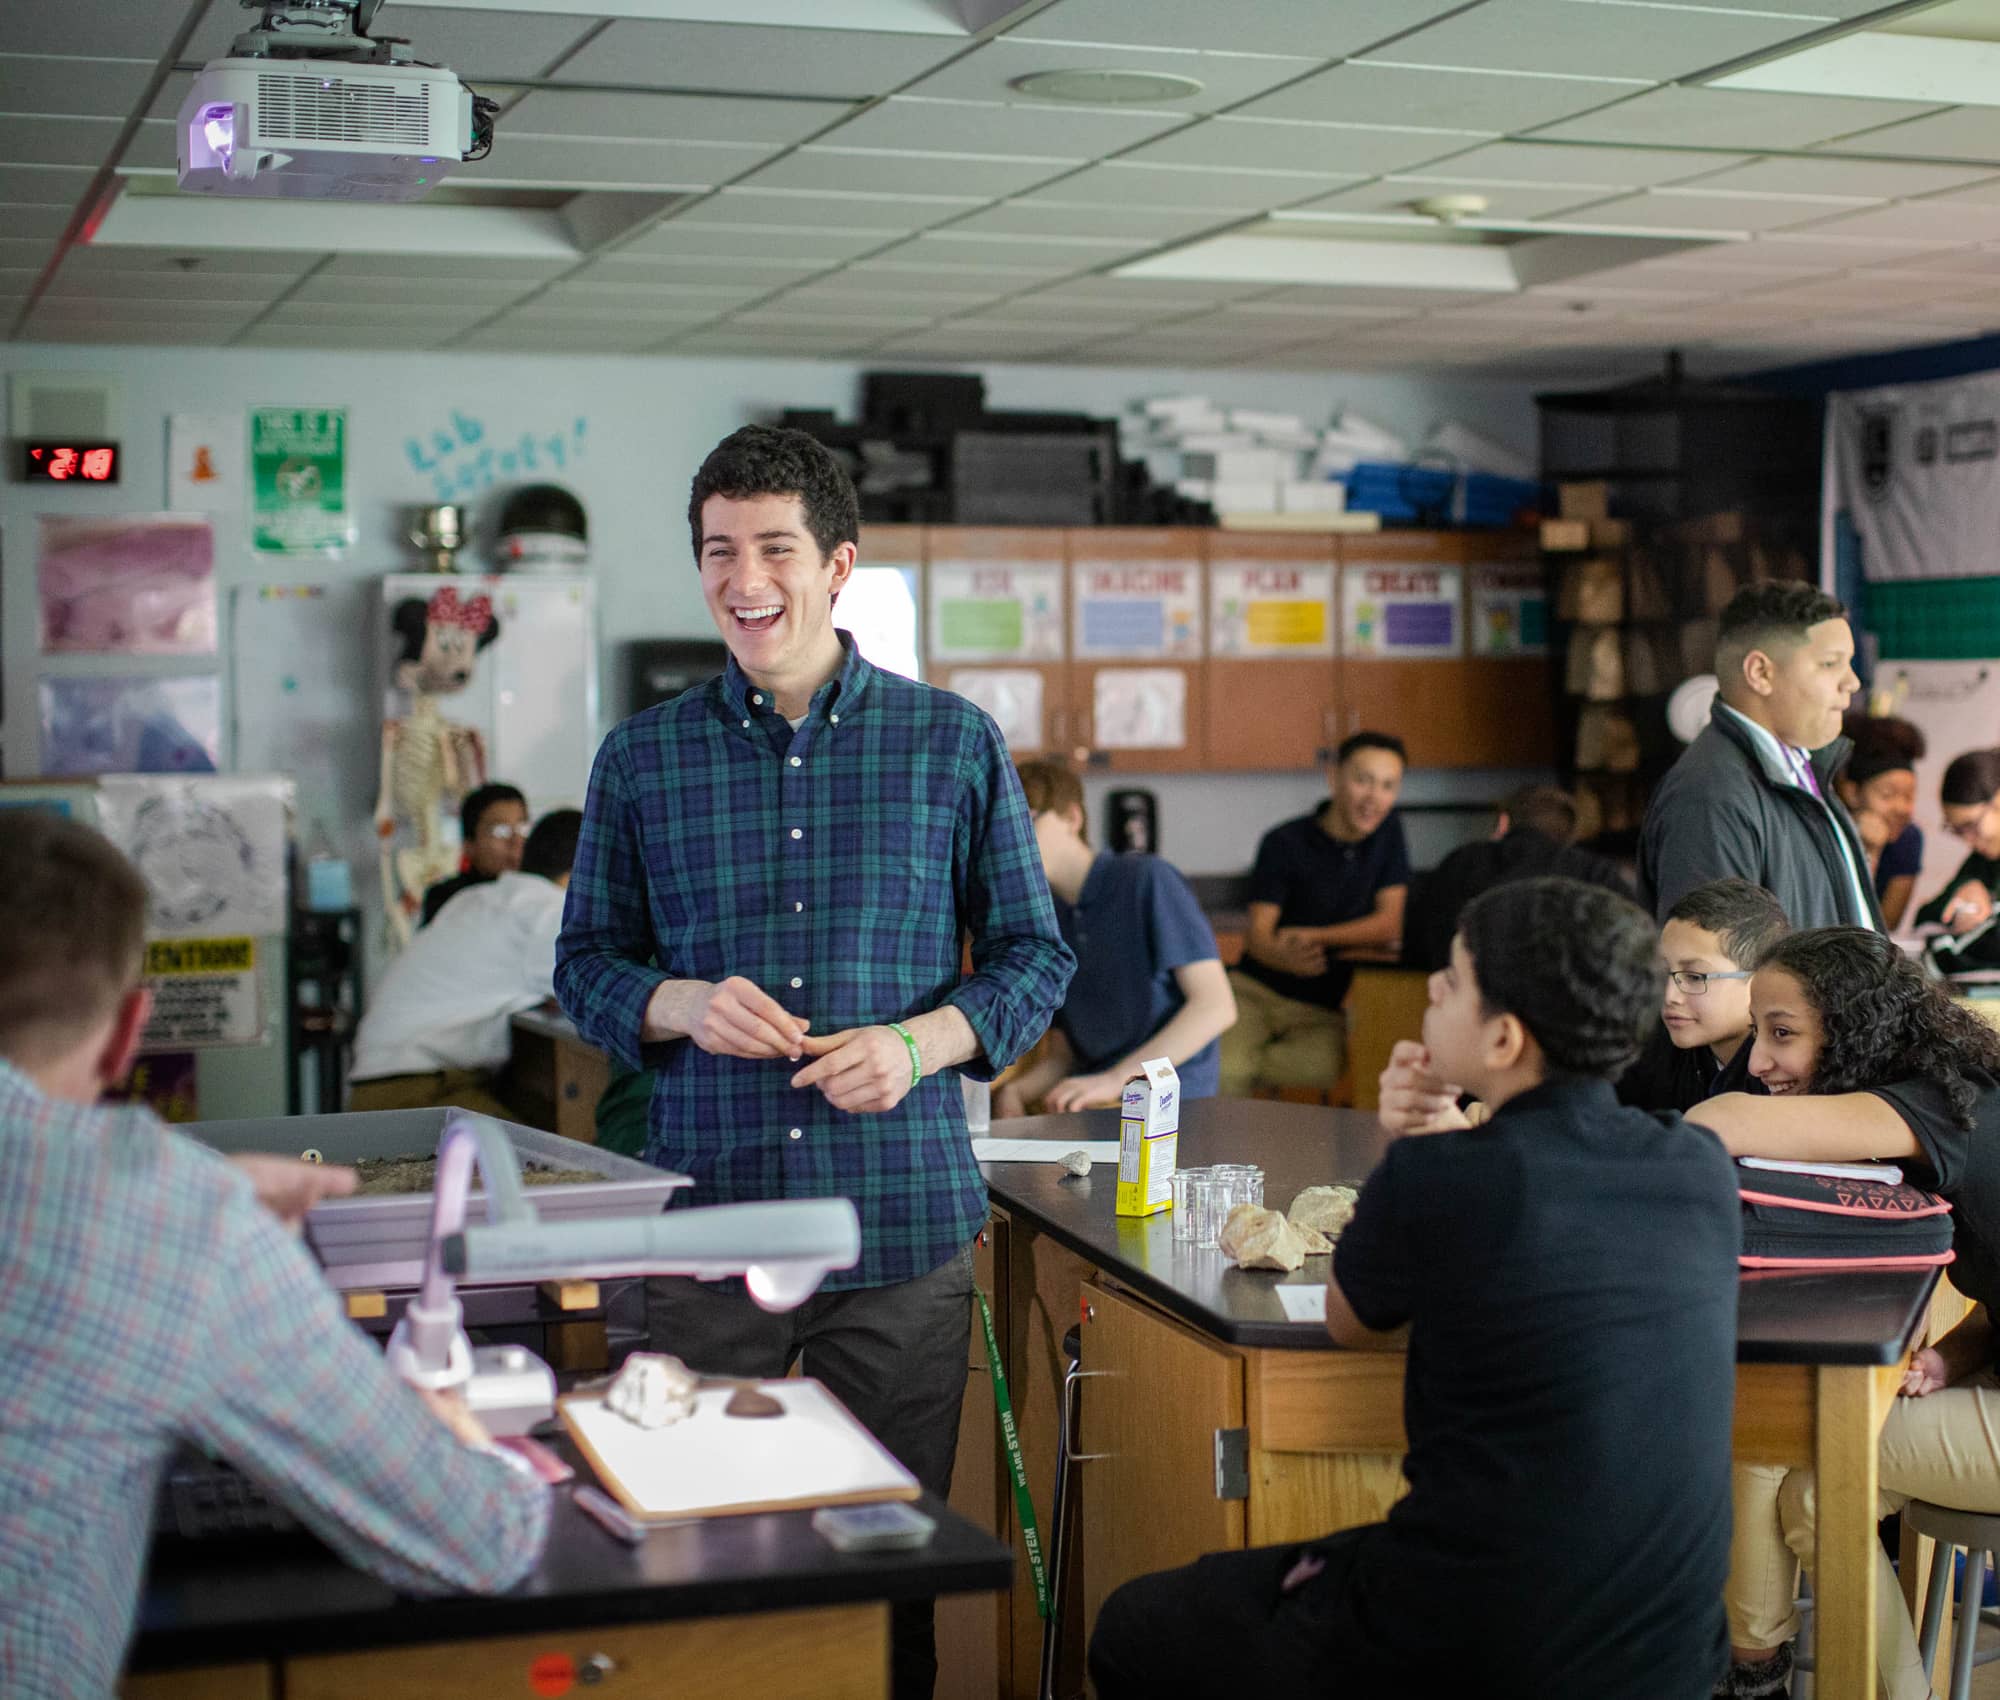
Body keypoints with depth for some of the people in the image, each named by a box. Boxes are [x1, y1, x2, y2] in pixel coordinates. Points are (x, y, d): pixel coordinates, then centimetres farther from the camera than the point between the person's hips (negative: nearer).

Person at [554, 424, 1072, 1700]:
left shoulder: (955, 744, 4)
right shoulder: (642, 760, 7)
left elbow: (1034, 956, 7)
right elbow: (588, 962, 12)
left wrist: (920, 1044, -11)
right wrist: (685, 1004, -10)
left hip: (904, 1222, -1)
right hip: (708, 1214, 1)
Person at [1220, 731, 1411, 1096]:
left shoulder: (1387, 832, 3)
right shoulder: (1284, 843, -6)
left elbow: (1389, 927, -2)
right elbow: (1257, 935, -13)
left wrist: (1313, 938, -17)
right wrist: (1285, 957, -38)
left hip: (1323, 1011, 2)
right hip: (1258, 991, -2)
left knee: (1321, 1066, -33)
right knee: (1220, 1068, -33)